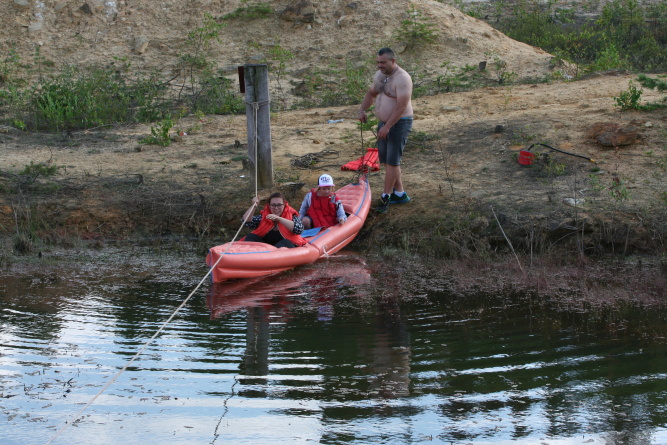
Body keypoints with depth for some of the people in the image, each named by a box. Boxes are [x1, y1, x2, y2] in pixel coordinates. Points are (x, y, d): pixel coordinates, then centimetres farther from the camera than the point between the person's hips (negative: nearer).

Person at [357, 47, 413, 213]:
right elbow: (371, 93, 22)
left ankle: (386, 197, -2)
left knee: (392, 161, -7)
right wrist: (362, 110, 4)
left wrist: (387, 127, -27)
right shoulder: (379, 75, 7)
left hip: (399, 123, -9)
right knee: (386, 160, 11)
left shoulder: (402, 78, -21)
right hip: (384, 122, 9)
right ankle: (399, 193, 20)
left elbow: (401, 106, -26)